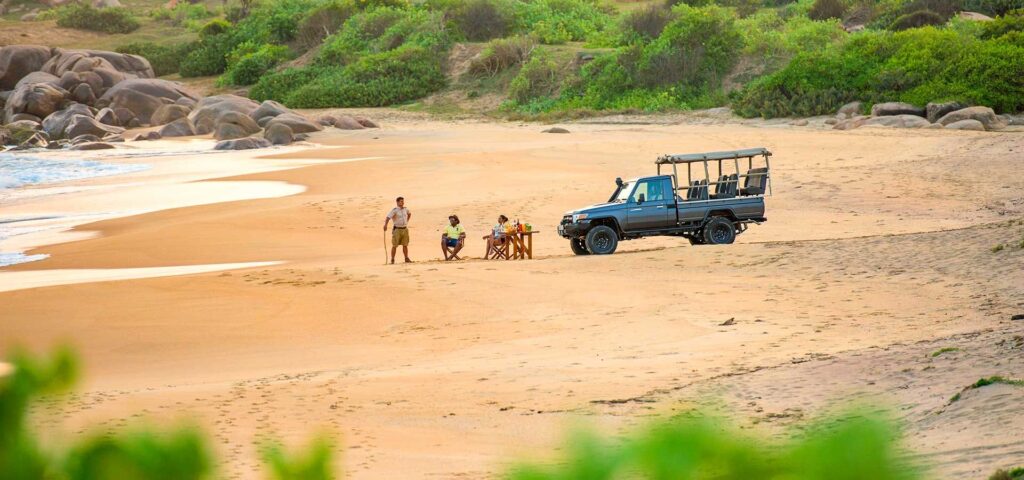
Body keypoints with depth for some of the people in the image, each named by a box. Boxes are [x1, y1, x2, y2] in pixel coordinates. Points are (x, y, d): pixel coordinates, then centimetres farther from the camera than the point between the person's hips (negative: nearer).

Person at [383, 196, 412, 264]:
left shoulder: (405, 209, 7)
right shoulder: (394, 210, -13)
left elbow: (409, 213, 30)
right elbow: (388, 218, -25)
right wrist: (385, 225, -41)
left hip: (405, 229, 5)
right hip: (397, 230, -5)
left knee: (405, 245, 7)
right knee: (395, 246, -2)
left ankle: (407, 259, 13)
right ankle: (392, 260, 1)